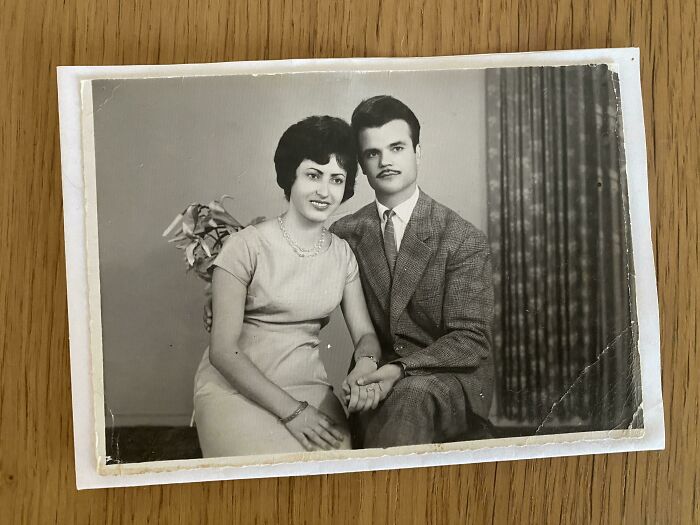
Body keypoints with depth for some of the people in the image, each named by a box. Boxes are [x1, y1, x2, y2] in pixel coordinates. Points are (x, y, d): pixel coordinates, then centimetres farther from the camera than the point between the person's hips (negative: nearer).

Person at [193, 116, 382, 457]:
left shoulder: (342, 254, 8)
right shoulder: (247, 246, -10)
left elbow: (364, 333, 8)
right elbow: (222, 351, -13)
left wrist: (366, 363, -18)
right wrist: (291, 410, -18)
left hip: (309, 389, 5)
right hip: (235, 389, -4)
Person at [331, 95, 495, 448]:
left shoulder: (462, 240, -5)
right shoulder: (346, 233, 7)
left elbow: (470, 340, -10)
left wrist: (400, 369, -26)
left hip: (452, 379, -3)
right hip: (378, 376, 3)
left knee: (410, 395, -35)